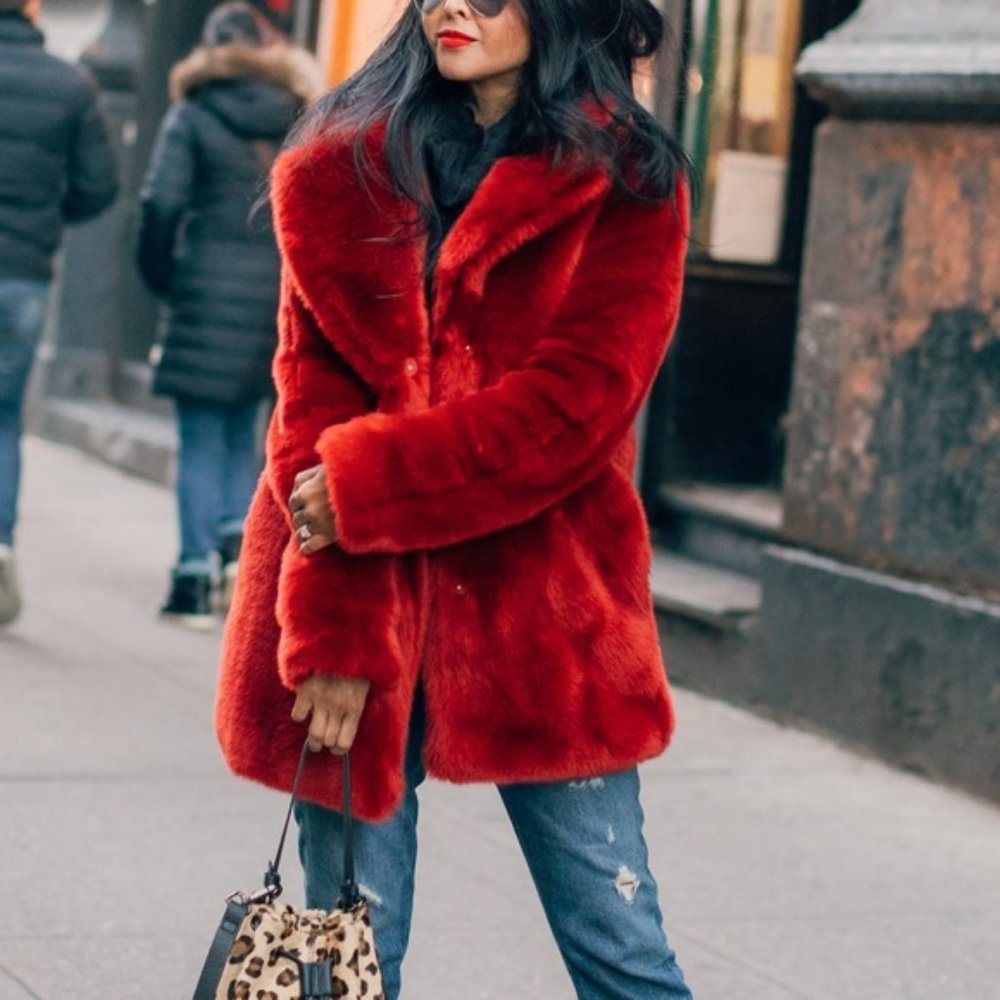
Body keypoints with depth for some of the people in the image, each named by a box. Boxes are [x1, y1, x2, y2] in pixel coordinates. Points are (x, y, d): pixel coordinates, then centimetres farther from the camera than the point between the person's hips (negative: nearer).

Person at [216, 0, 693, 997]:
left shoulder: (628, 188, 1)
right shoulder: (345, 167, 8)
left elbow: (570, 405, -9)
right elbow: (312, 390, -1)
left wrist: (366, 483, -14)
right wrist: (334, 633, -10)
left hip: (537, 613, -2)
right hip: (343, 603, 2)